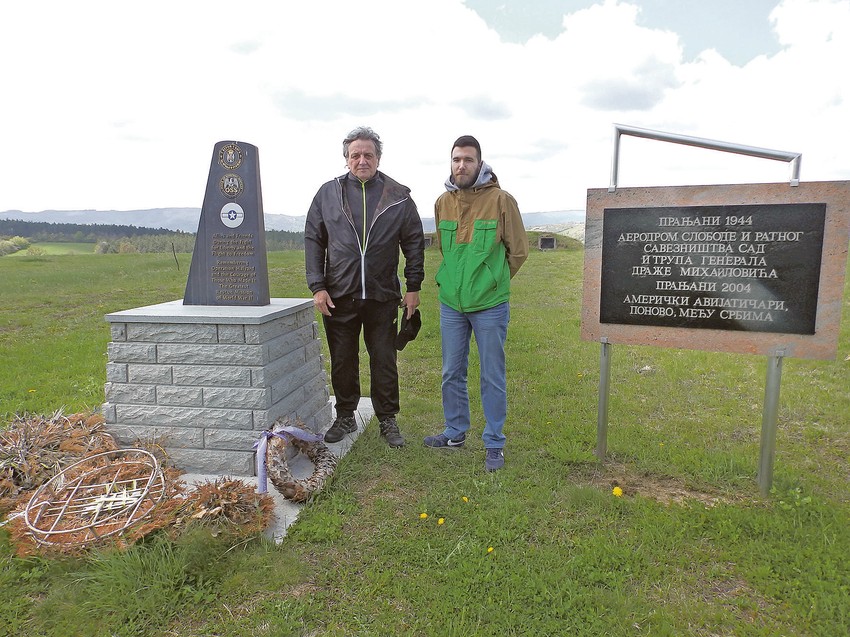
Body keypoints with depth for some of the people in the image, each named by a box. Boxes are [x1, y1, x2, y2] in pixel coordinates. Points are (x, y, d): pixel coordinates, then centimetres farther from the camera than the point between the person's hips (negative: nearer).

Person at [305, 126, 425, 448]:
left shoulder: (399, 197, 2)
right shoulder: (328, 193, 4)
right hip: (339, 297, 1)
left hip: (383, 297, -1)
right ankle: (345, 416, 28)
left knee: (384, 361, 8)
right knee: (342, 361, 11)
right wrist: (317, 286, -3)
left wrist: (414, 287, 2)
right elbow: (313, 240, 5)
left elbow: (414, 243, 6)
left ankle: (388, 420, 23)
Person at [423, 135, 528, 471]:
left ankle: (494, 443, 20)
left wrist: (493, 281, 7)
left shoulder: (501, 200, -10)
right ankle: (455, 432, 32)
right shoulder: (443, 202, 4)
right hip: (451, 303, 5)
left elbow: (518, 251, -2)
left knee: (492, 377, 5)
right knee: (452, 373, 14)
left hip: (490, 306, -4)